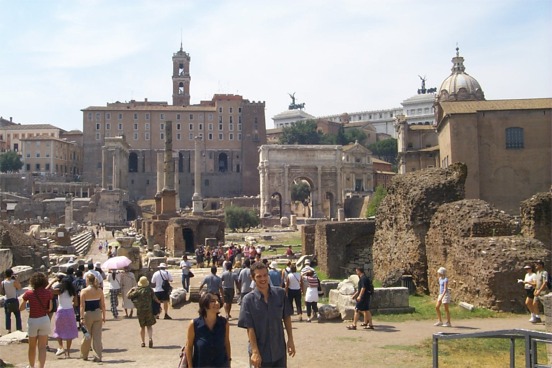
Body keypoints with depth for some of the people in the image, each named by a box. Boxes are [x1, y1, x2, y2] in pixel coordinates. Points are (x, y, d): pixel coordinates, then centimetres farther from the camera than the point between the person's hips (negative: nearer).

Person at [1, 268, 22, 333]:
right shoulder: (14, 282, -15)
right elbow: (19, 287, -1)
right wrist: (16, 279, -3)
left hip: (6, 301, 3)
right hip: (14, 300, -3)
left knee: (8, 316, 11)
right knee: (18, 316, 7)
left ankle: (9, 330, 14)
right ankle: (19, 329, 9)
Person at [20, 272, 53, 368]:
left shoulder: (29, 293, -10)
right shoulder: (48, 293, -7)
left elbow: (21, 308, -2)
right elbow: (50, 308, 1)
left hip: (32, 321, 0)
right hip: (44, 320, 0)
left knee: (32, 347, 19)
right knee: (42, 347, 1)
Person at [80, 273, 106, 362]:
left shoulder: (84, 291, -9)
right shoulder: (99, 291, 1)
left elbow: (82, 306, -13)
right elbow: (103, 305, 3)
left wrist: (82, 317, -12)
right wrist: (103, 316, 11)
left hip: (88, 314, -2)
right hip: (97, 314, 2)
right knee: (97, 336, 5)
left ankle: (84, 355, 26)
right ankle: (98, 356, 2)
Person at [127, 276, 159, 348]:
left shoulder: (137, 290, -6)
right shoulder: (149, 289, -3)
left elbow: (128, 296, -3)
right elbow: (154, 298, -3)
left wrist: (131, 289, 12)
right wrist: (159, 302, 14)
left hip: (140, 310, 0)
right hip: (149, 310, 0)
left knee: (142, 326, 12)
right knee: (149, 325, 8)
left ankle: (143, 342, 13)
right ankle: (150, 338, -16)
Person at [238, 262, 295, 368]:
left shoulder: (280, 293, -4)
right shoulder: (248, 300, -12)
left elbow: (287, 317, 5)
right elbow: (249, 328, -13)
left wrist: (290, 339, 3)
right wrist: (255, 352, -16)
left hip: (279, 350, 3)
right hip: (261, 352, -3)